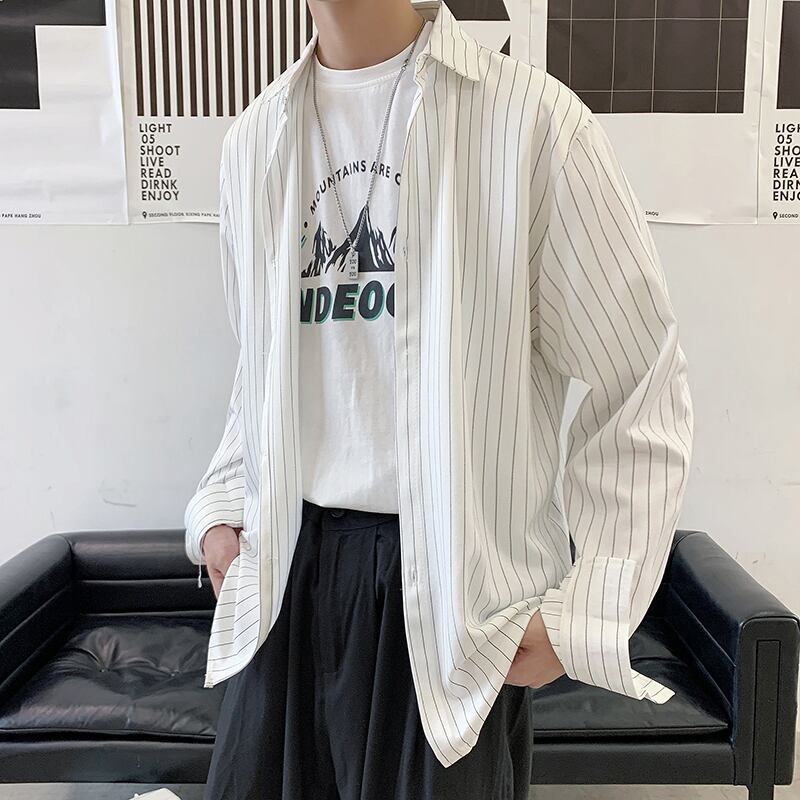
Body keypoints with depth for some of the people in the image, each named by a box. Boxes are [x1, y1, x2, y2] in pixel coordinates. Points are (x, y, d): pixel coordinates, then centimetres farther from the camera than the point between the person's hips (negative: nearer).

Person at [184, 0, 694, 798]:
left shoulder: (532, 117, -9)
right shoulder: (252, 140, 8)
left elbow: (640, 391, -6)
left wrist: (590, 613, -9)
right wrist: (220, 513, 9)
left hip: (458, 575, -4)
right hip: (288, 568, 5)